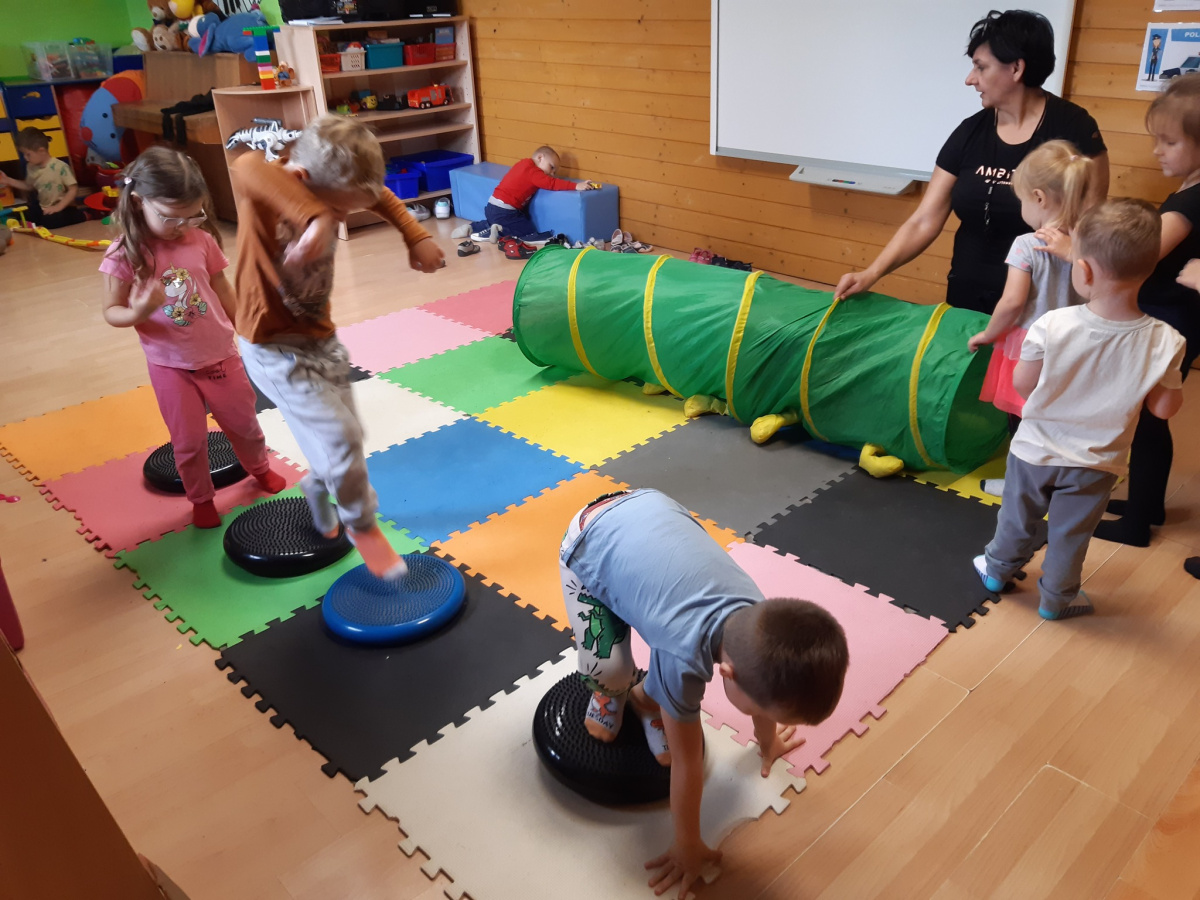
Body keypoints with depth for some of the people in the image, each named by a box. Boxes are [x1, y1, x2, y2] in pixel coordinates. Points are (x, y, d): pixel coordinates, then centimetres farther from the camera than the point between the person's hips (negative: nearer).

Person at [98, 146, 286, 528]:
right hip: (170, 365, -2)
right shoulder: (125, 254, -16)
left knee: (242, 421, 18)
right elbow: (111, 312, -12)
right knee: (189, 439, 7)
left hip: (220, 354, 2)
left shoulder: (203, 241, -8)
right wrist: (138, 313, -34)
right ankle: (201, 499, 29)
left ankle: (259, 468, 46)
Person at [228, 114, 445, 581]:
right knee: (340, 437, -14)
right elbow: (245, 167, -49)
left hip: (321, 336, 7)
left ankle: (318, 485, 49)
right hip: (275, 348, -7)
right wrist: (315, 218, -59)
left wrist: (417, 237, -4)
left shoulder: (328, 188, -7)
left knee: (345, 435, 15)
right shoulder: (264, 191, -26)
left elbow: (381, 197, 10)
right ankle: (361, 525, 12)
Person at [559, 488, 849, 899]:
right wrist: (688, 846, -6)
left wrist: (767, 743, 22)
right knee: (608, 669, -17)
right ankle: (615, 688, 15)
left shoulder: (762, 623, -20)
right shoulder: (684, 657, -37)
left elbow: (764, 681, 3)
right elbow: (687, 763, -22)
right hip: (590, 540, -5)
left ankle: (648, 695, 25)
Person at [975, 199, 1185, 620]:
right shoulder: (1165, 342, -22)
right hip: (1095, 464, 1)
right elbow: (1164, 408, -9)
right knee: (1070, 535, 21)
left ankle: (998, 568, 47)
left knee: (1017, 516, 24)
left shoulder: (1052, 326, -27)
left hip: (1035, 450, 0)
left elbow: (1022, 385, -14)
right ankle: (1057, 597, 39)